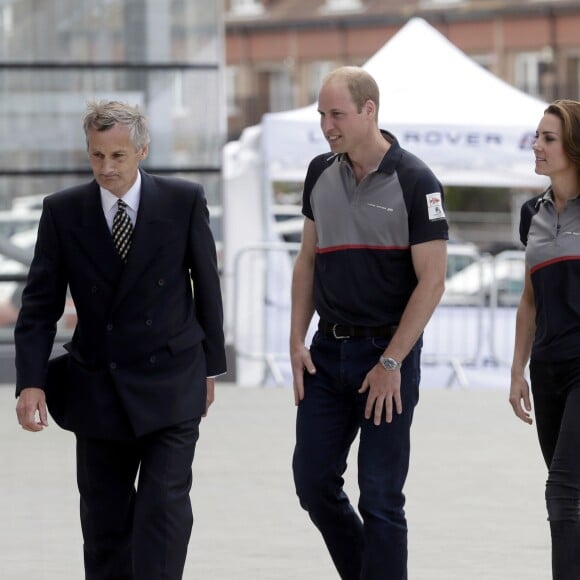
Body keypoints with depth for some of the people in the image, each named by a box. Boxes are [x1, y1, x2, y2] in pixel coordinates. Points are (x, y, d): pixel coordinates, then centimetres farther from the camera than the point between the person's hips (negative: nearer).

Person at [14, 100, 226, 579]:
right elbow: (40, 305, -3)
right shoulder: (63, 211, -4)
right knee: (104, 520, 10)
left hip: (170, 386, -2)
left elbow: (206, 285, 5)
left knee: (164, 507, -11)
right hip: (97, 391, 2)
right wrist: (31, 382, -14)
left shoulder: (184, 201, -5)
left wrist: (210, 365, 9)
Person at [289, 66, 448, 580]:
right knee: (313, 479, 7)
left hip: (387, 352, -6)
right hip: (328, 350, 6)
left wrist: (391, 363, -16)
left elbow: (431, 280, -13)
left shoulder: (414, 181, -11)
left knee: (380, 494, -3)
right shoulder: (321, 174, 7)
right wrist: (297, 341, 4)